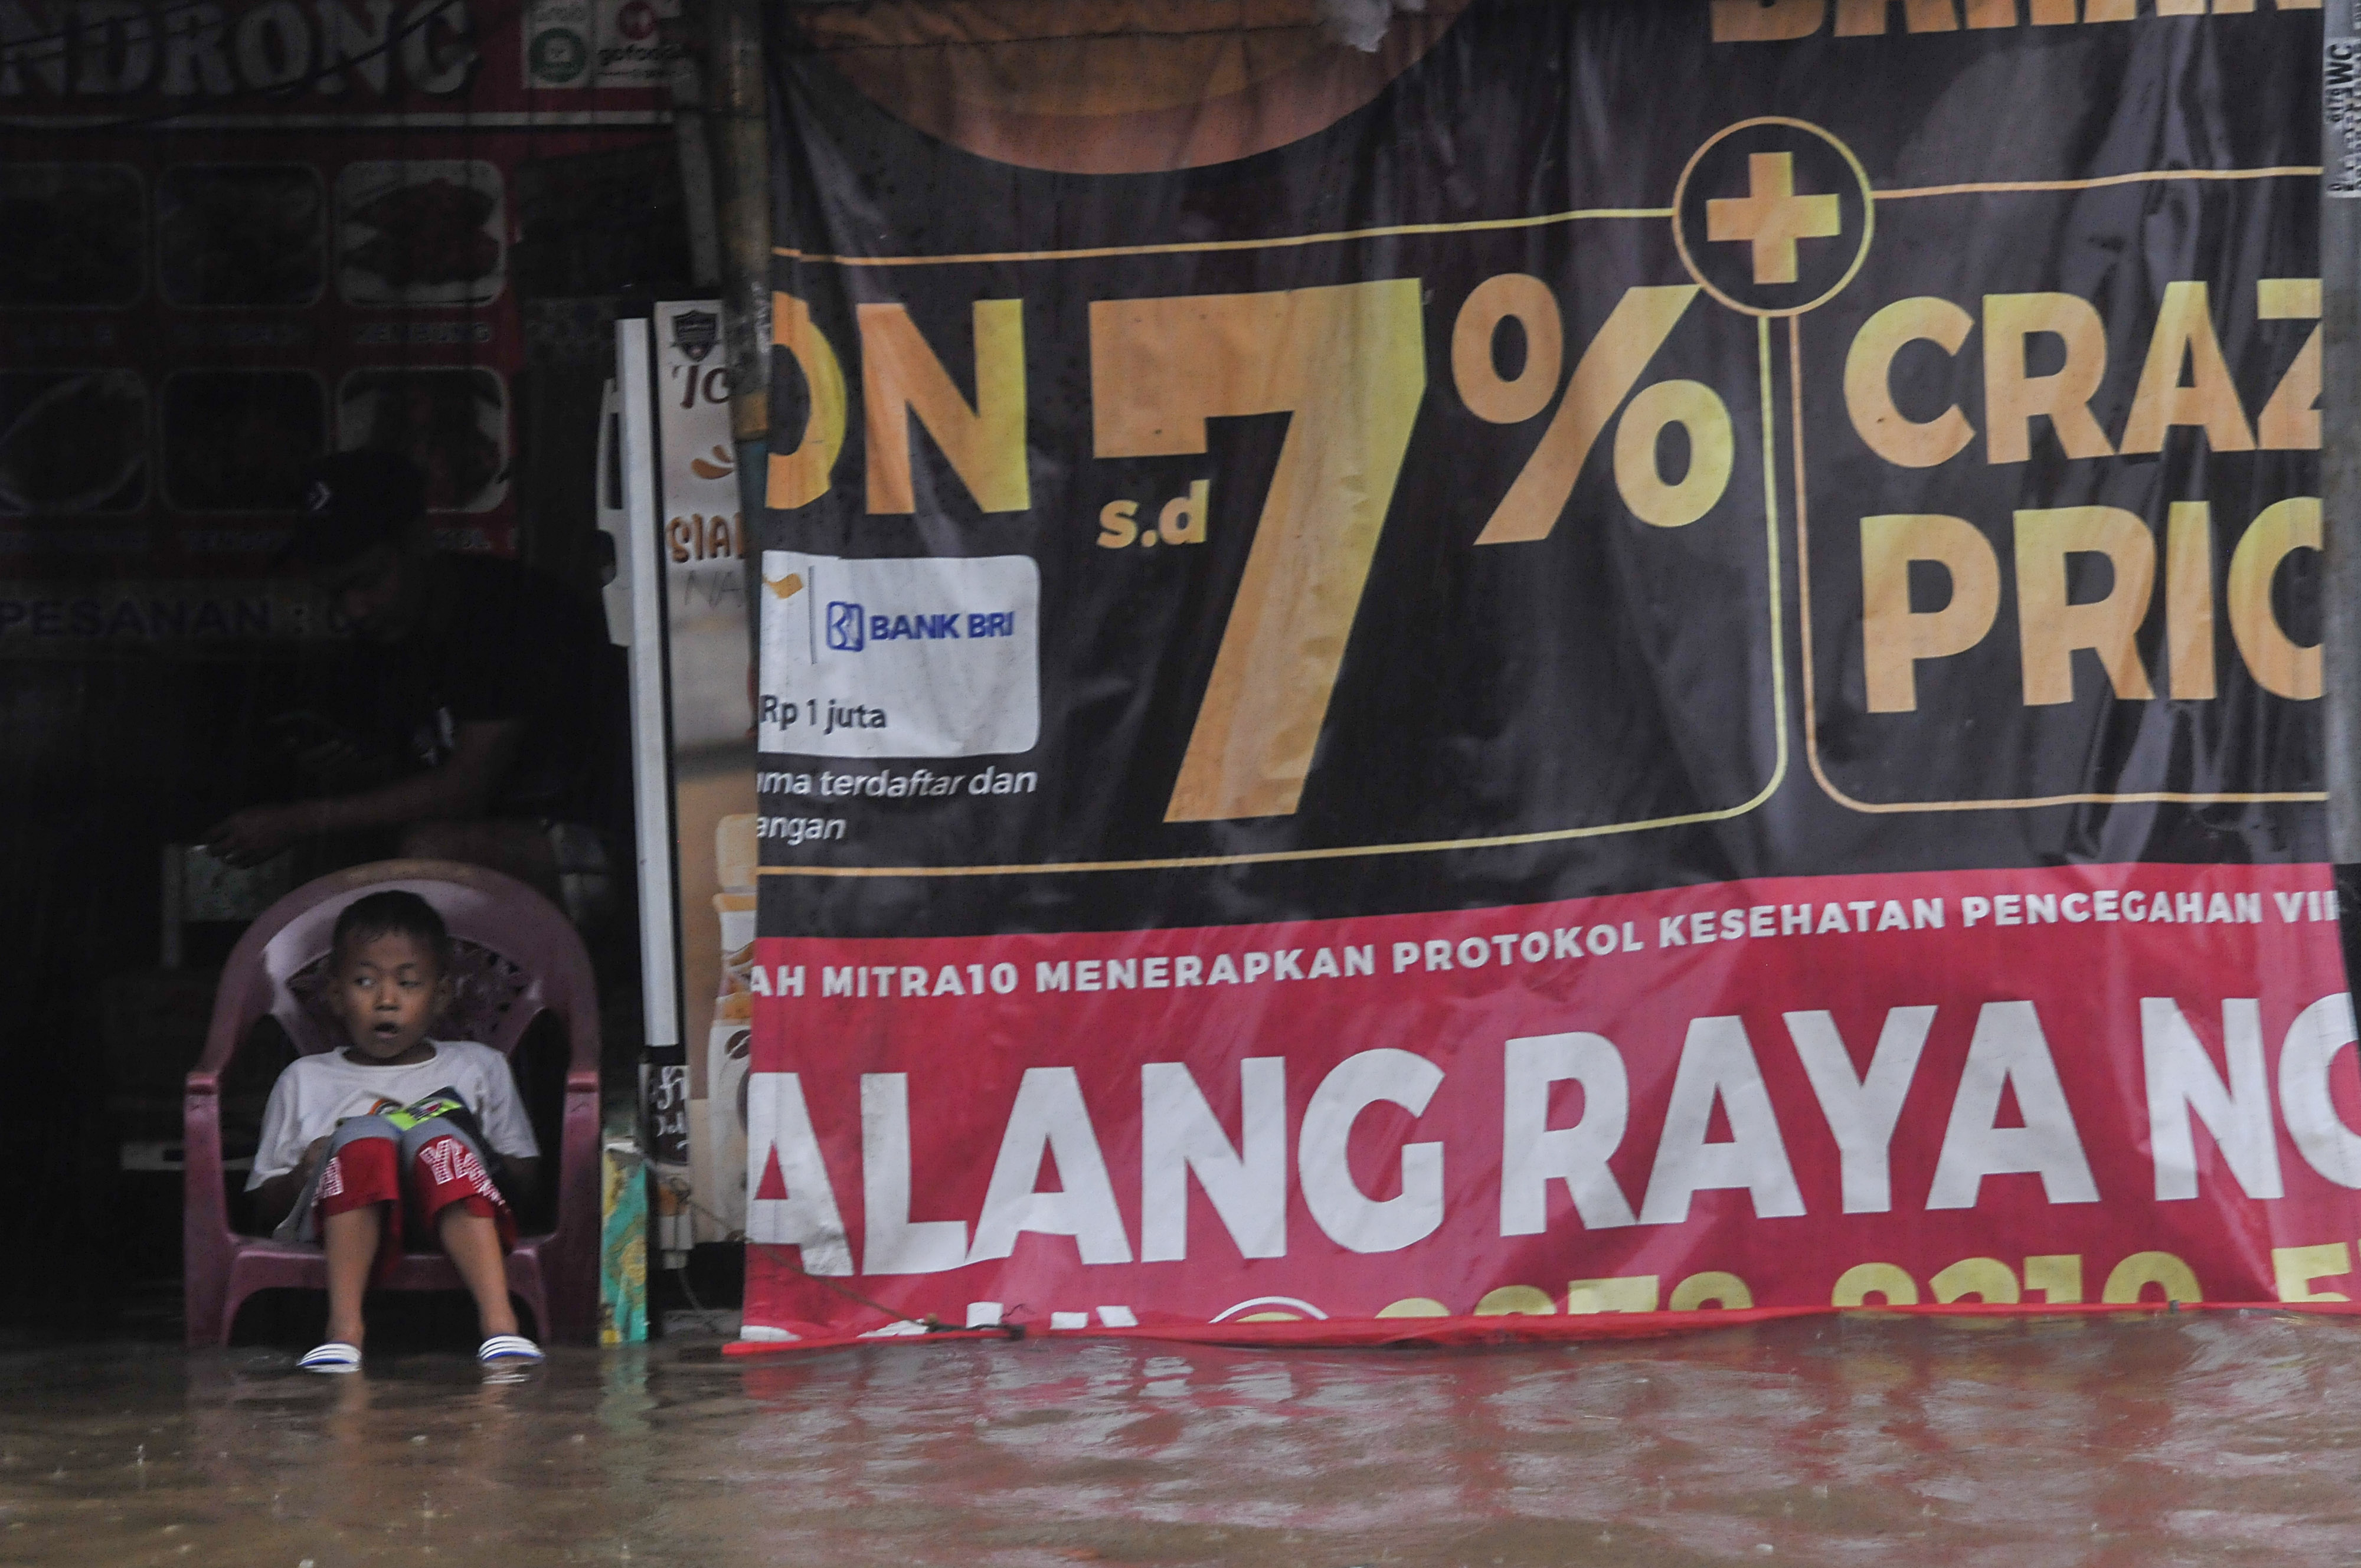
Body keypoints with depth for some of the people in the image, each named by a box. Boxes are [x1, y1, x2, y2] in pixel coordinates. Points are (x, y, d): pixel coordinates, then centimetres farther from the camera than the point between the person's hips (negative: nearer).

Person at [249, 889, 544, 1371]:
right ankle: (344, 1327, -48)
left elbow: (527, 1179, 20)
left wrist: (470, 1158, -1)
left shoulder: (478, 1067, 27)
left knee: (437, 1137, -32)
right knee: (364, 1135, -31)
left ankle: (499, 1321, -51)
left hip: (446, 1222, 0)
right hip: (343, 1225, 0)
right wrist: (307, 1173, -3)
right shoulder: (306, 1080, 26)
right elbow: (264, 1206, 19)